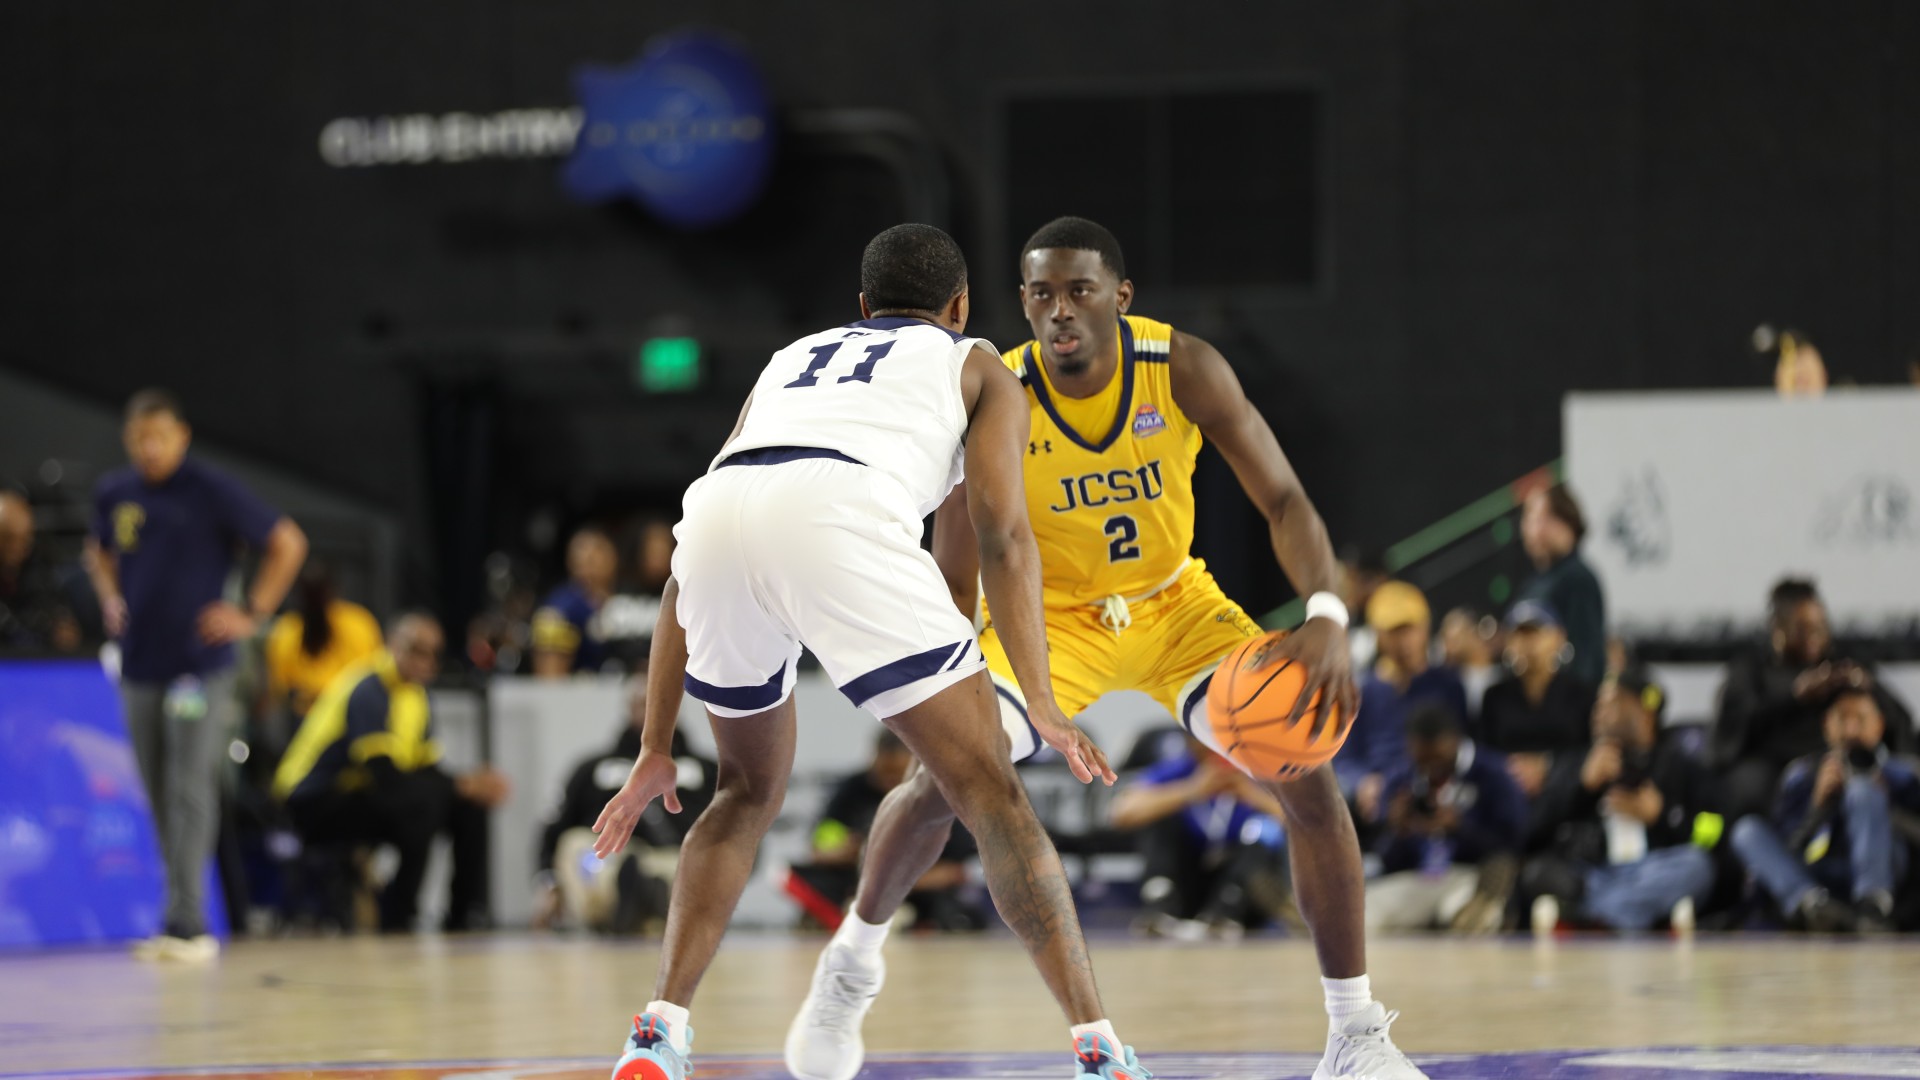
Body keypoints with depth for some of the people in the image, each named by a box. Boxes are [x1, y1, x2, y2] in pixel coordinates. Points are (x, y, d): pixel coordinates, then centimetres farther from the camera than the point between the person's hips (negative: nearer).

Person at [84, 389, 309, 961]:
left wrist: (253, 613, -6)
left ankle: (184, 922, -15)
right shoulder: (114, 494, 7)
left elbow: (287, 543, -3)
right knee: (160, 799, 8)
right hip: (139, 667, 5)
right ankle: (186, 924, 15)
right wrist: (111, 599, 12)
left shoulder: (211, 490, -8)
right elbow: (99, 552, 29)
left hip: (199, 664, -5)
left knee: (189, 790, -12)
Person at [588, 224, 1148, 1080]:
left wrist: (656, 750, 35)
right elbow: (1002, 534, 11)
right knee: (989, 792, 4)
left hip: (721, 506, 4)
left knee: (750, 791, 26)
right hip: (843, 517, -4)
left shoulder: (791, 359, 41)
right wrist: (1040, 703, 4)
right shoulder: (977, 367, 30)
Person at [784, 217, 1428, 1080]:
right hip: (1049, 614, -1)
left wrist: (1326, 617, -38)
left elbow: (1282, 500, -20)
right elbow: (955, 580, -16)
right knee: (942, 776, -23)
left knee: (1308, 771, -15)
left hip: (1173, 602, 1)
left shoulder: (1184, 370, -22)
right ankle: (851, 965, 7)